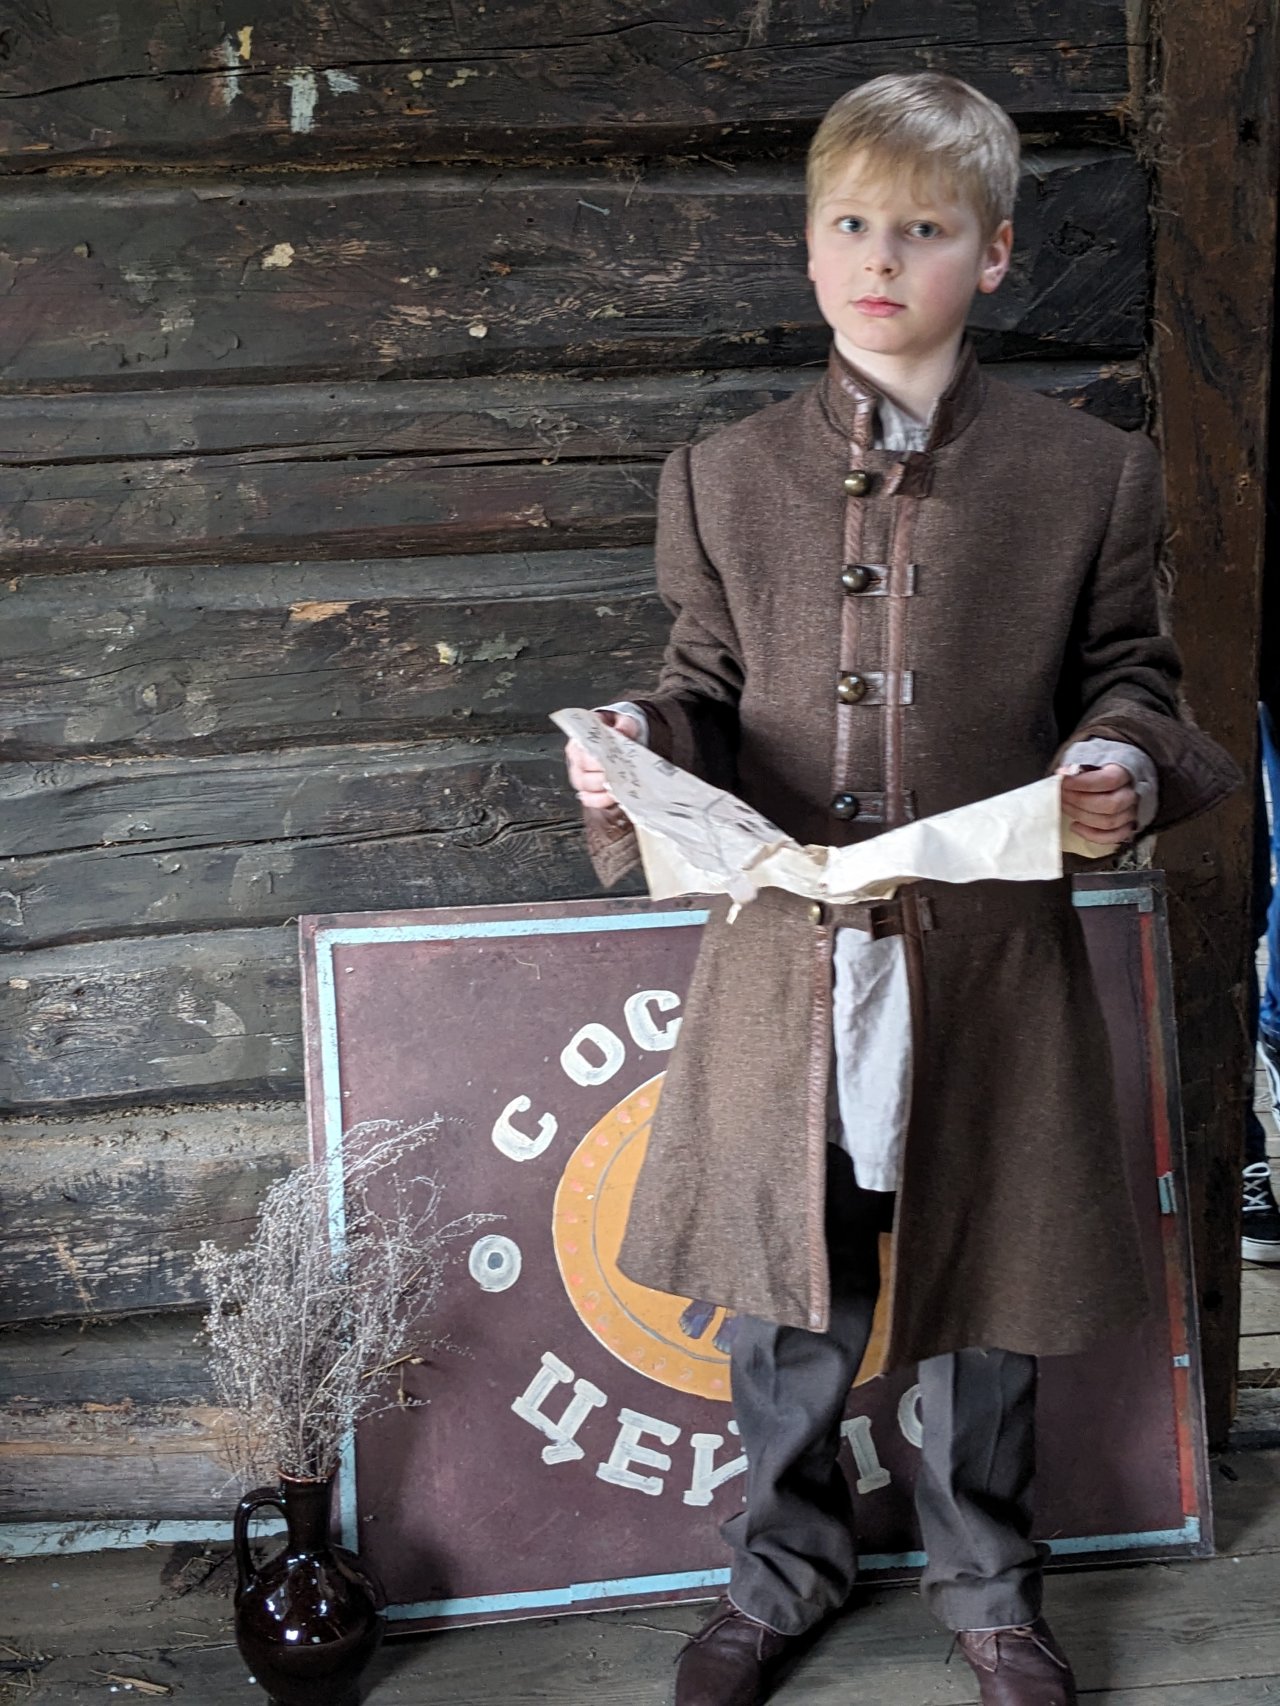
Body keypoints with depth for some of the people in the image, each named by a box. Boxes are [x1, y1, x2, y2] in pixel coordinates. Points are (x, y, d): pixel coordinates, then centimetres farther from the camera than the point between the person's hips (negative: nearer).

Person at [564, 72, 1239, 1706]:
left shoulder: (1088, 474, 2)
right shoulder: (725, 477, 5)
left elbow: (1127, 677, 7)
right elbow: (709, 685, 10)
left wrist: (1125, 766, -15)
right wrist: (634, 743, -11)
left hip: (990, 963, -1)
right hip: (783, 957, 1)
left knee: (979, 1294, 15)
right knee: (784, 1292, 13)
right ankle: (784, 1569, 40)